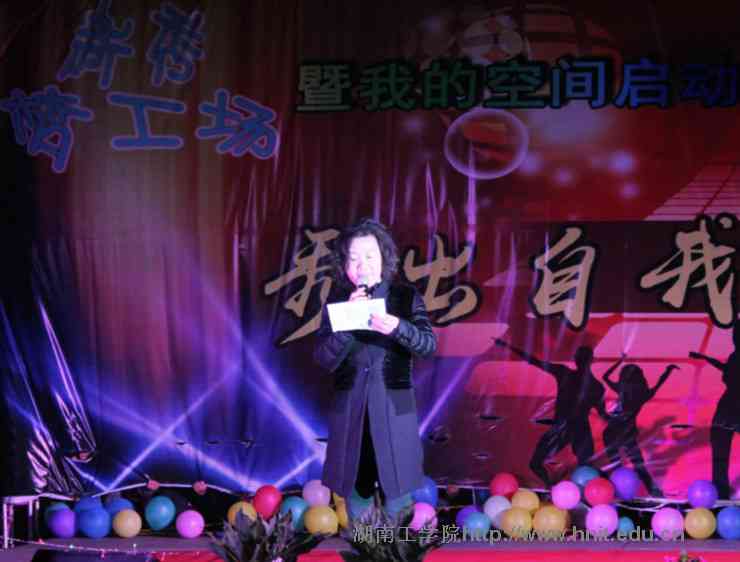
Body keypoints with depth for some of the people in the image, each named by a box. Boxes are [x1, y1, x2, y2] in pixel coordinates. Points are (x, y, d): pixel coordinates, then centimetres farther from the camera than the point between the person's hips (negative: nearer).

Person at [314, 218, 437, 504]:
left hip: (395, 409, -1)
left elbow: (428, 344, -10)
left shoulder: (405, 297, 1)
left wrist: (397, 328, -29)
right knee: (348, 499, 4)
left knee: (400, 498, 0)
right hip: (349, 410, 1)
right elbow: (324, 360, -3)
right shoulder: (337, 301, 3)